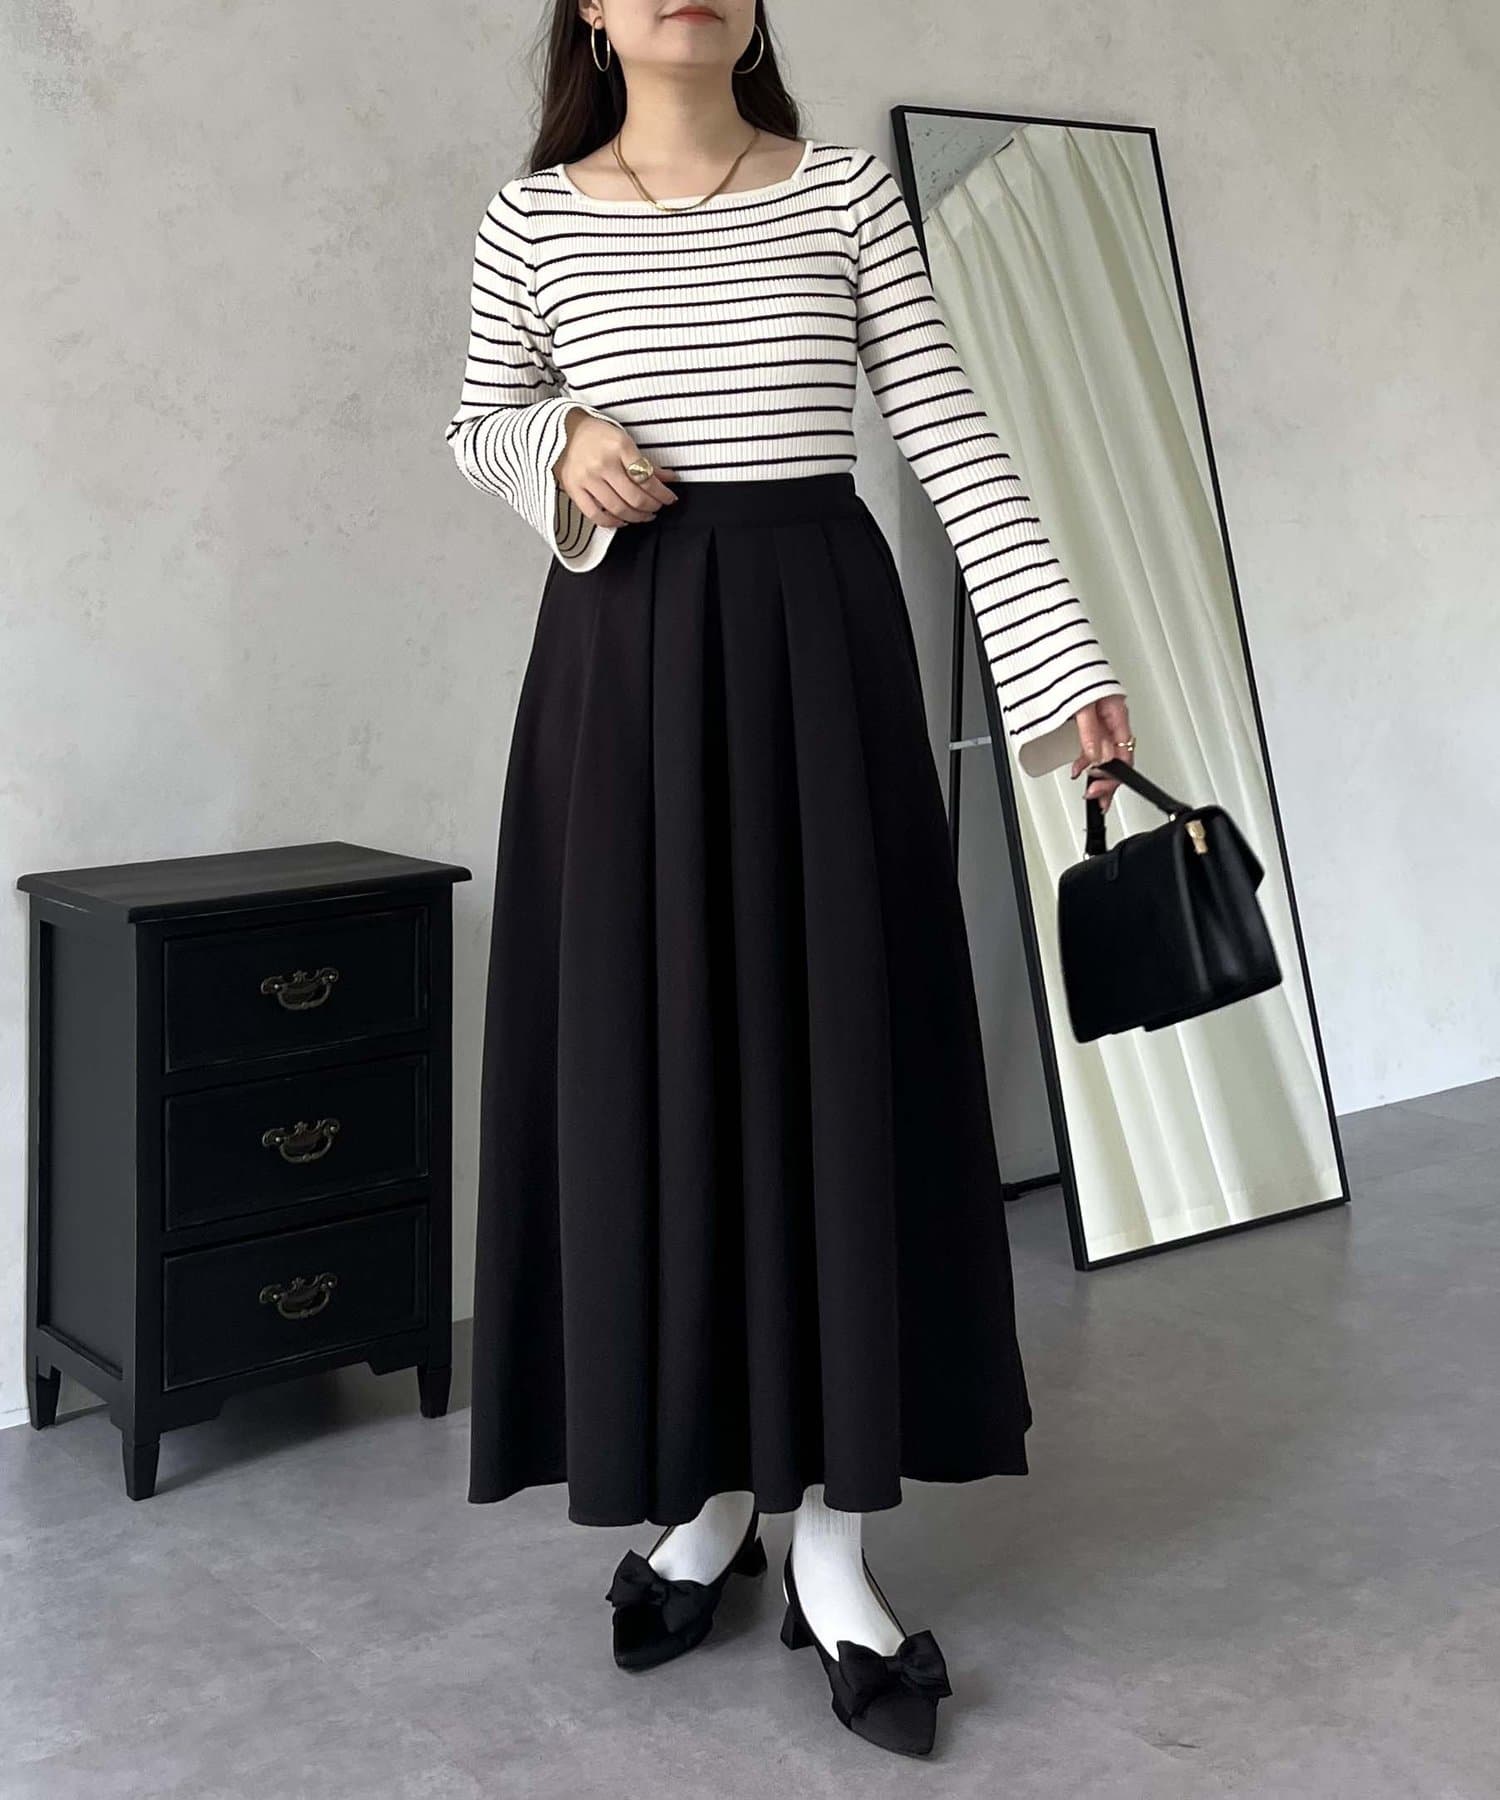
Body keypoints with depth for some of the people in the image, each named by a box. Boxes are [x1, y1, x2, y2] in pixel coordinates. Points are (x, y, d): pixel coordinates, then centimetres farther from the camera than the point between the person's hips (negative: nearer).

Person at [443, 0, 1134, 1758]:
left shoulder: (846, 188, 5)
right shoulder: (533, 218, 6)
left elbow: (955, 438, 1)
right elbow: (479, 426, 19)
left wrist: (1062, 661, -6)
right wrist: (566, 449, -5)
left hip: (820, 642, 0)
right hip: (626, 659, 1)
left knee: (839, 1051, -2)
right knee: (648, 1056, 2)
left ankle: (829, 1532, 8)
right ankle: (704, 1497, 18)